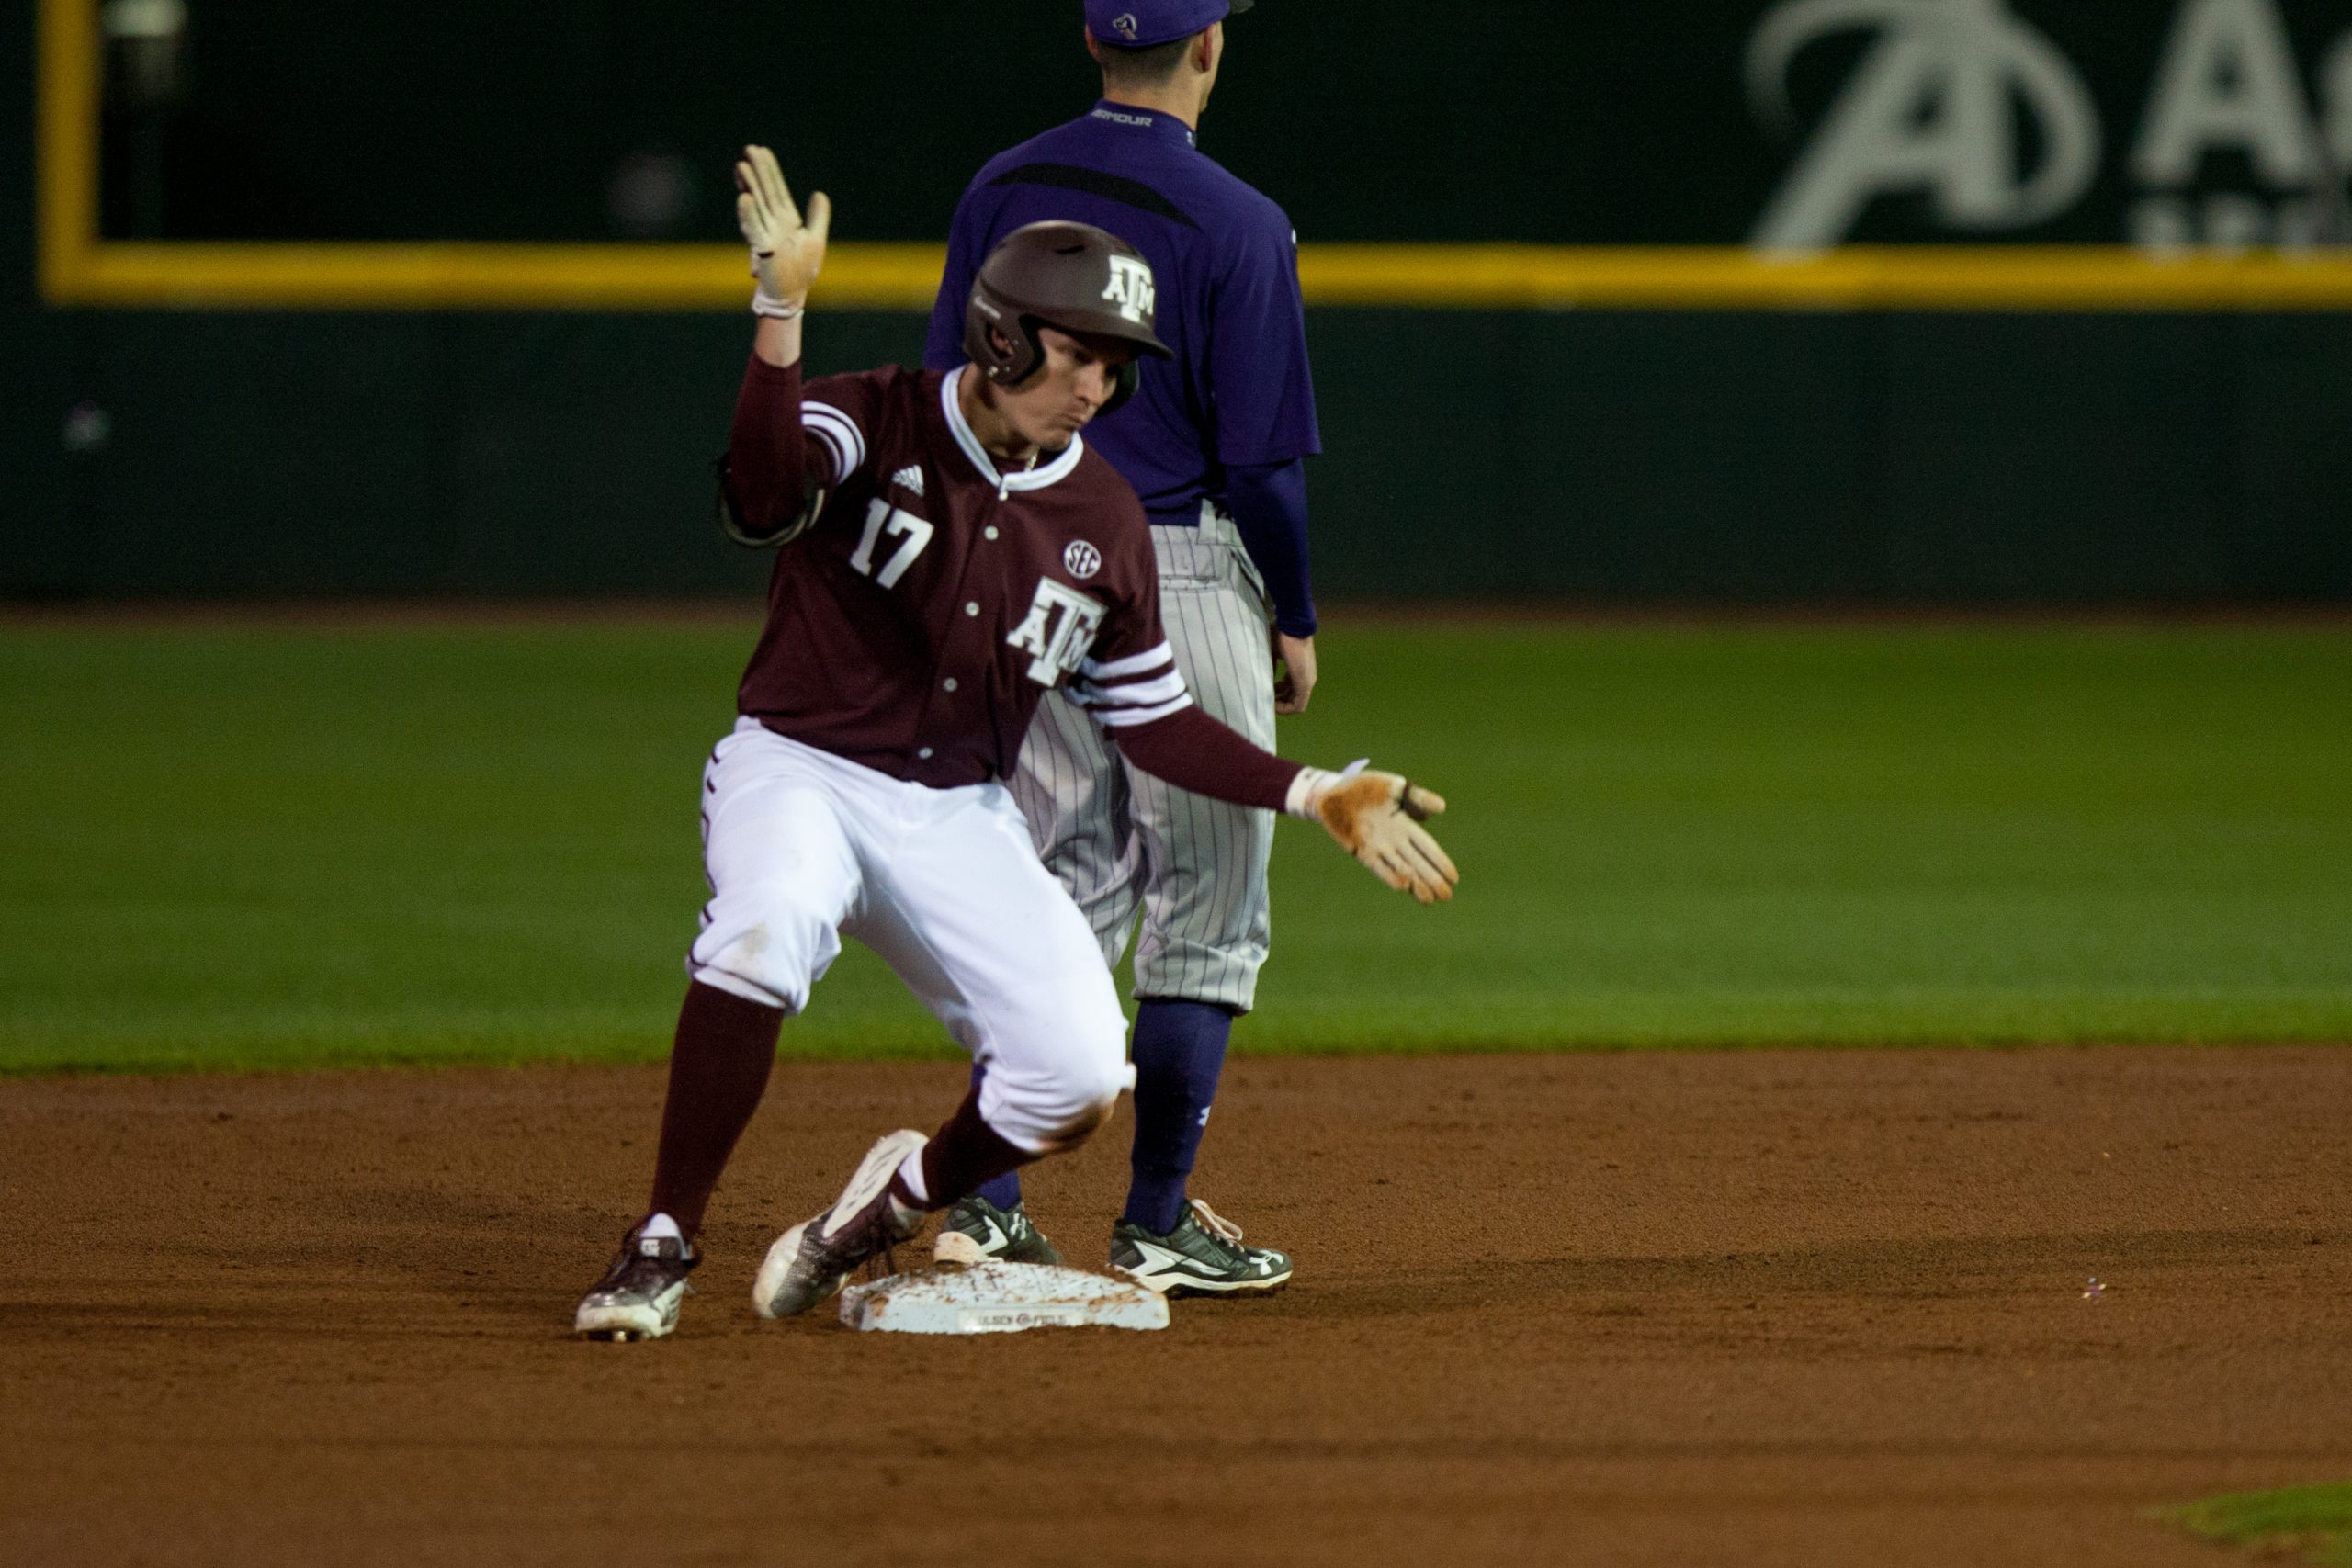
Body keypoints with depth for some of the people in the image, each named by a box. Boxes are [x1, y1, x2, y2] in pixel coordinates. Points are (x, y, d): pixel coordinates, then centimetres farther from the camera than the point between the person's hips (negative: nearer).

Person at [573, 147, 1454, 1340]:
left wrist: (1317, 796, 3)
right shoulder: (874, 423, -9)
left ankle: (900, 1200, 18)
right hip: (798, 771, -4)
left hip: (961, 820, 4)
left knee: (1079, 1079, -14)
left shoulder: (1104, 524, 4)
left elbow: (1150, 719, 12)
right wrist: (780, 314, -43)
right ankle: (662, 1246, -23)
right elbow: (766, 491, -32)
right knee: (765, 932, -38)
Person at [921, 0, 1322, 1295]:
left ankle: (985, 1198, 7)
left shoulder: (998, 193, 4)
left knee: (1062, 892, 14)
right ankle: (1157, 1224, 3)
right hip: (1180, 576, -6)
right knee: (1205, 911, 4)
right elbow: (1259, 456, -13)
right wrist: (1293, 622, -1)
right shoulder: (1235, 226, -14)